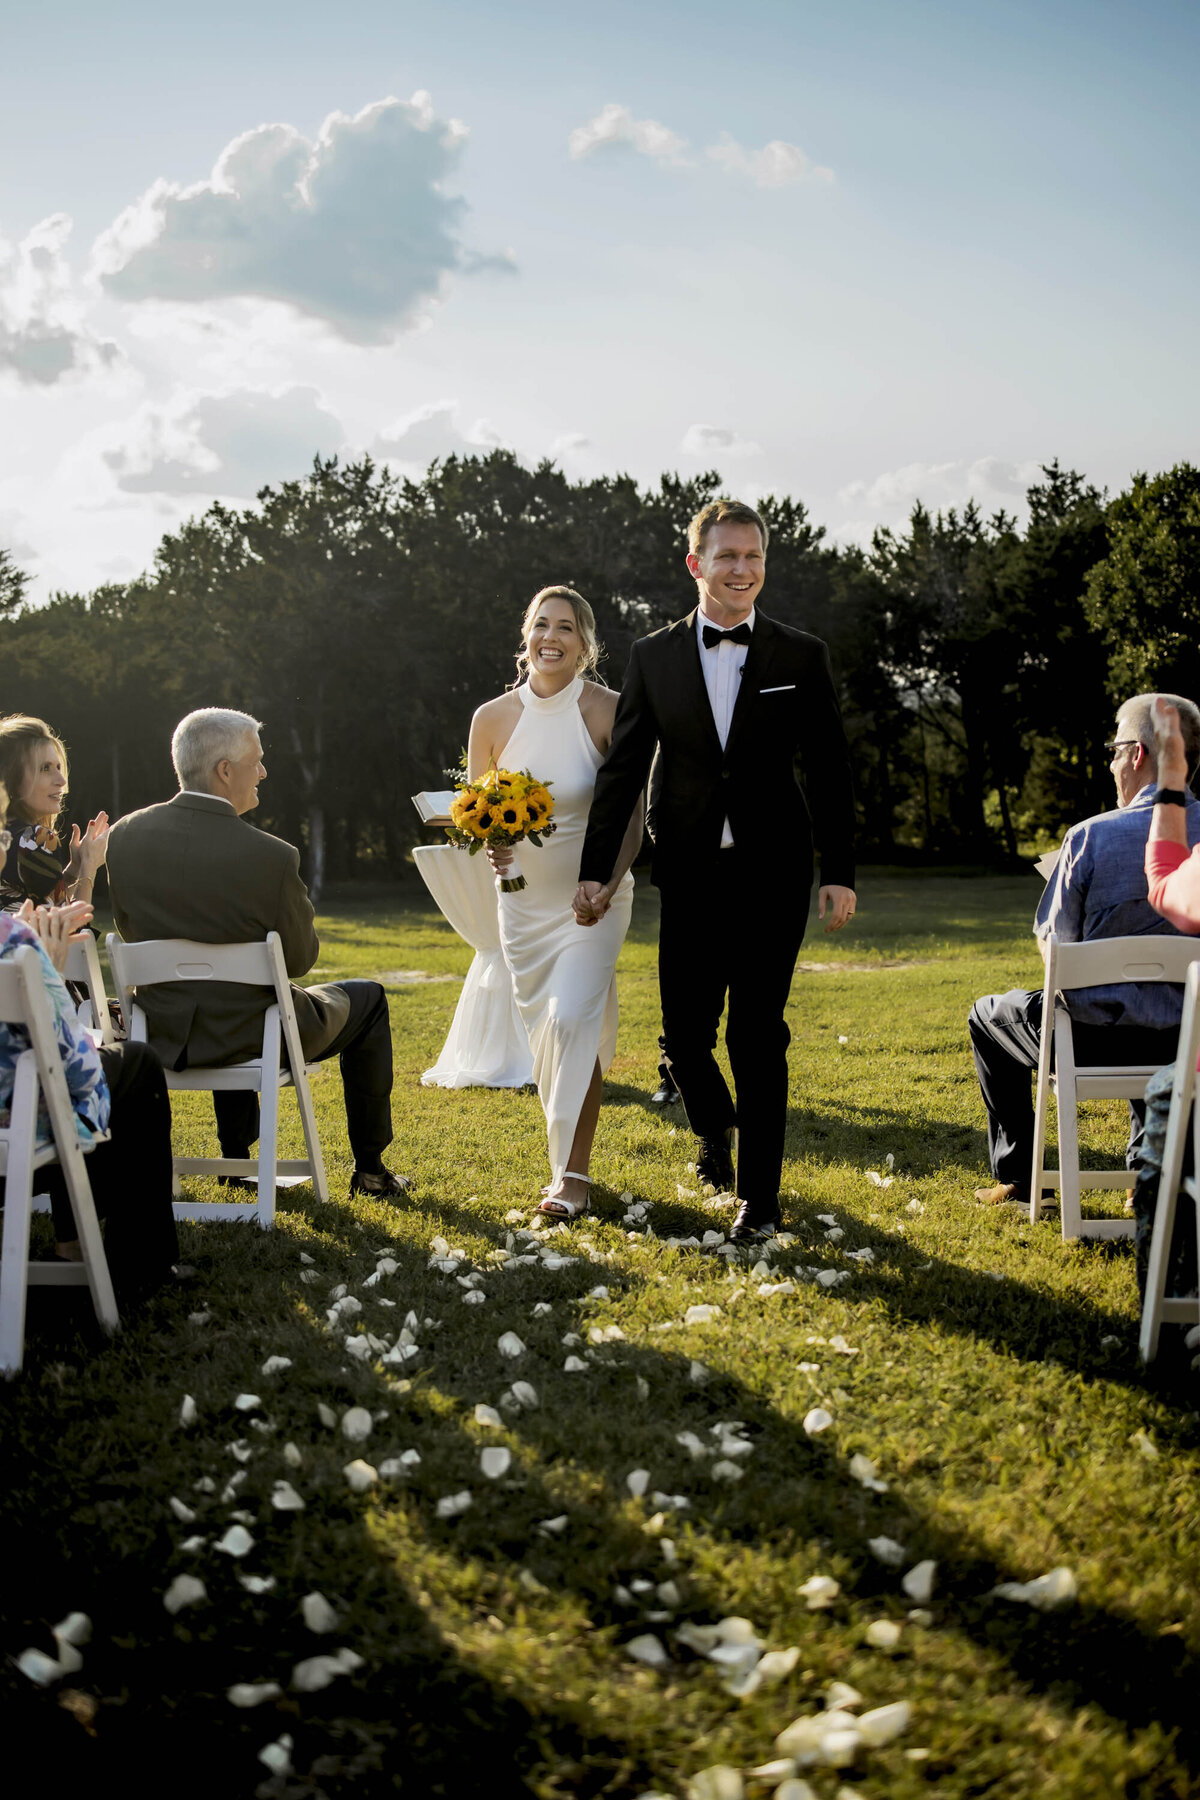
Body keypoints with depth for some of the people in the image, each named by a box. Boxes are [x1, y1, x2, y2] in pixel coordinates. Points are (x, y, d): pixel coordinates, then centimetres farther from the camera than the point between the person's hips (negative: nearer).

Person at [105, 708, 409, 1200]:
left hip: (164, 1036, 5)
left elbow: (131, 930, 6)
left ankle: (236, 1159, 47)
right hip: (252, 1040, -5)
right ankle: (370, 1168, 28)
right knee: (367, 999, 23)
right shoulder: (271, 856, -24)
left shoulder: (125, 835, -9)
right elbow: (300, 958, -10)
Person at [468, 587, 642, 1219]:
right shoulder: (493, 718, -4)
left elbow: (632, 810, -7)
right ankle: (567, 1152, 31)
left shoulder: (608, 711, -11)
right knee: (541, 1027, 10)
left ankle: (572, 1173, -10)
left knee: (572, 1020, -17)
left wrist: (609, 882, -21)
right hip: (523, 898, 3)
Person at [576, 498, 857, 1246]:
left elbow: (829, 770, 2)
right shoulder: (655, 656, 5)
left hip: (773, 874, -2)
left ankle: (760, 1197, 12)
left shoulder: (802, 656, 2)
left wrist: (841, 872, -4)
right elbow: (623, 767, 6)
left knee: (759, 1036, 0)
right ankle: (715, 1127, 38)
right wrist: (596, 869, 3)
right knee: (685, 1031, 4)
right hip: (690, 874, 2)